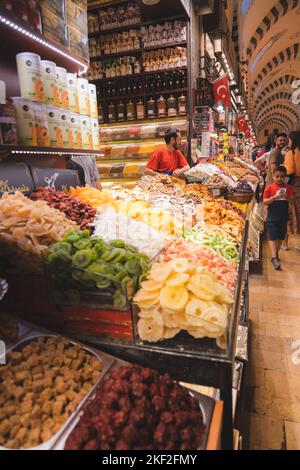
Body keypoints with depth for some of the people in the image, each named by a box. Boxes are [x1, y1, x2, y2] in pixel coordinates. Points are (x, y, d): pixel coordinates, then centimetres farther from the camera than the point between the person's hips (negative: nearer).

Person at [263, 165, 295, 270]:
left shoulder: (288, 187, 4)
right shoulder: (269, 187, -5)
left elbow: (293, 200, 7)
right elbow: (265, 202, -9)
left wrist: (287, 197, -14)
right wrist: (275, 197, -24)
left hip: (284, 217, 4)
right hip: (272, 217, -4)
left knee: (281, 237, 14)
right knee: (273, 237, -6)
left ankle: (276, 253, 31)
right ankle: (274, 258, -7)